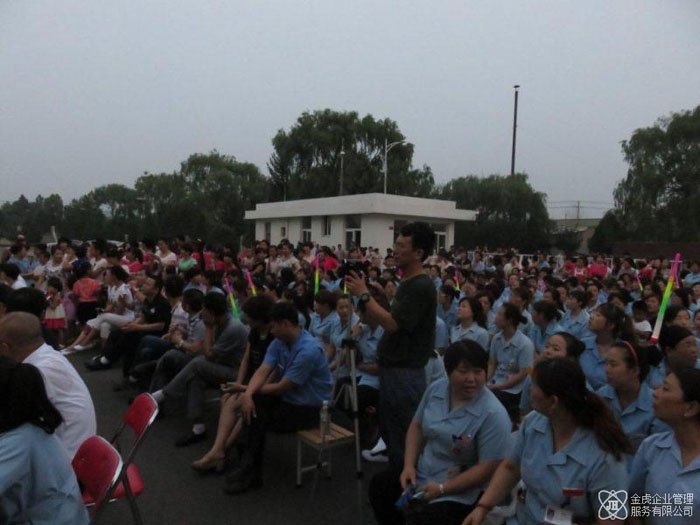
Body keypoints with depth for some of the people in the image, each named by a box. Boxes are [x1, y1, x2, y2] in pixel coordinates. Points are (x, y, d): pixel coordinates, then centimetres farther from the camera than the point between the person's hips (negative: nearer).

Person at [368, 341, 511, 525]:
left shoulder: (494, 414, -21)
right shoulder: (435, 389, -3)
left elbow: (488, 468, -21)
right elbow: (417, 426, 9)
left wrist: (441, 489, -22)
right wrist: (409, 465, -5)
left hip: (456, 494, -6)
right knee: (379, 485, 8)